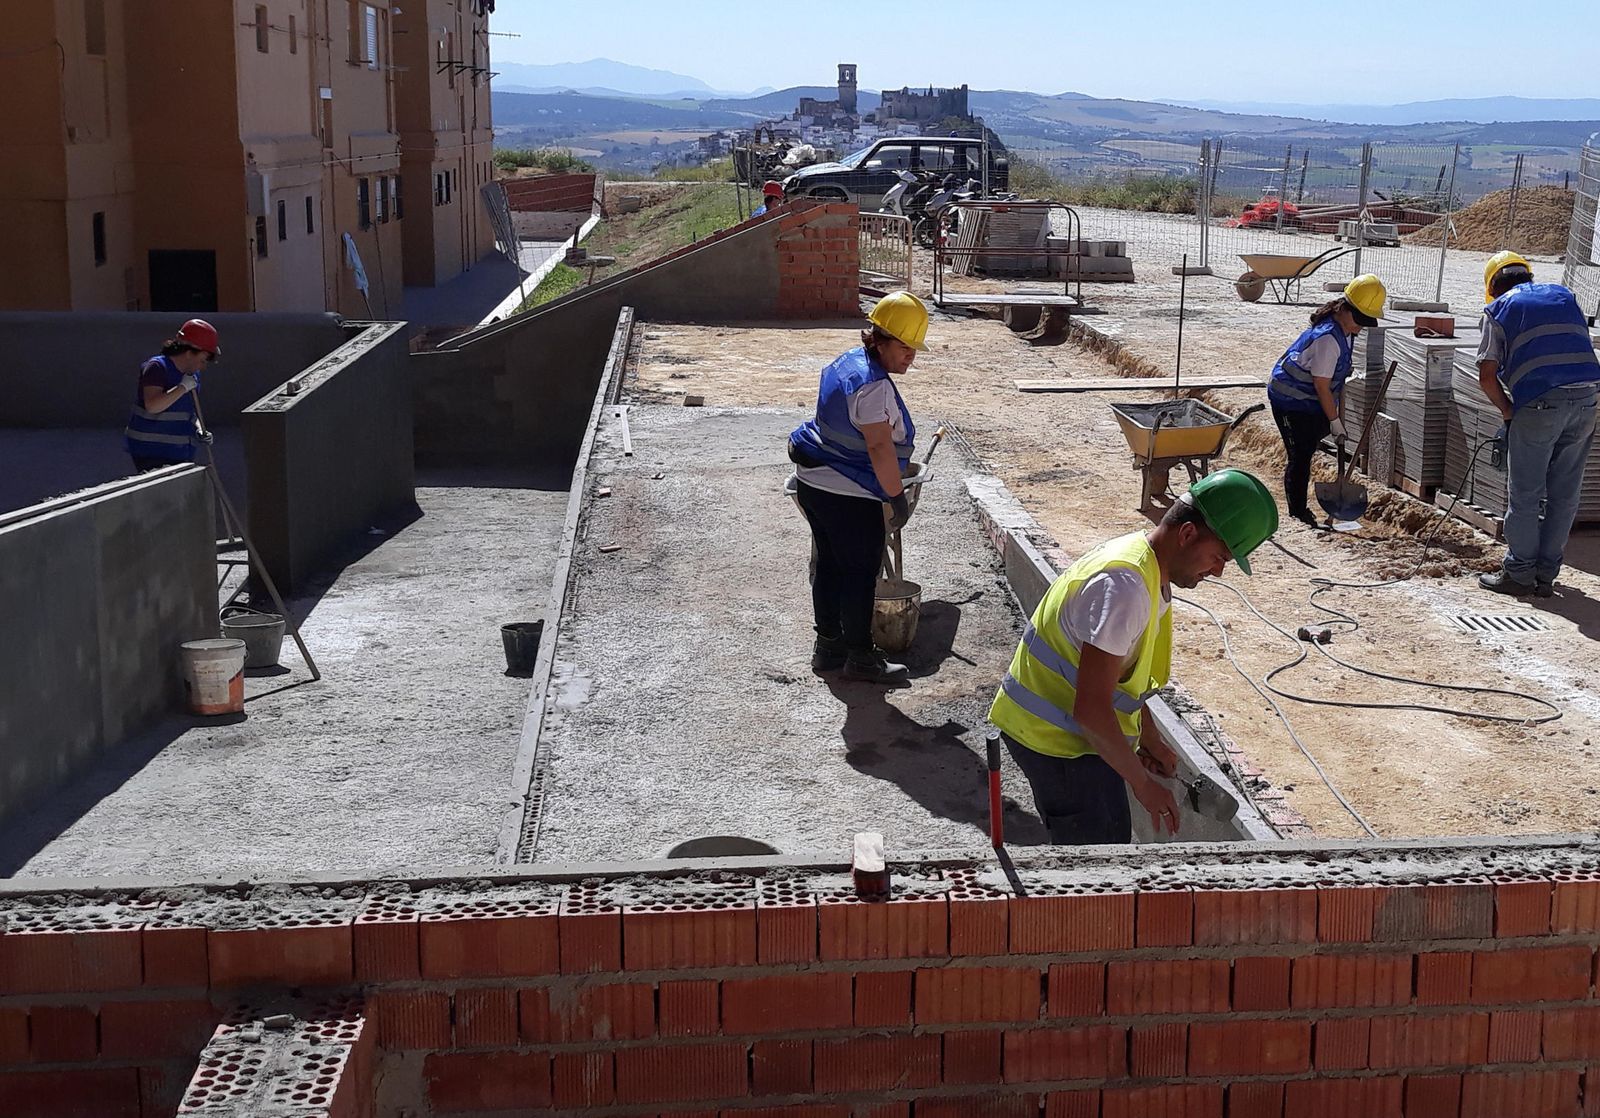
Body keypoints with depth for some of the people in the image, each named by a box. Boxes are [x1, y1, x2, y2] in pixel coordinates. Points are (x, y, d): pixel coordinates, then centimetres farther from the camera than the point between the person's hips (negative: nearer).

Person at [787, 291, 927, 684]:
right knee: (860, 573, 2)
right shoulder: (873, 384, -23)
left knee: (829, 564, 17)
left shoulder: (847, 363, 9)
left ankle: (827, 646, 27)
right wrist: (897, 498, -19)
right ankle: (860, 656, 13)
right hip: (849, 496, -10)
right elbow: (880, 446, -26)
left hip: (812, 484, 10)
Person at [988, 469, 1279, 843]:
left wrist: (1148, 738, 17)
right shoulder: (1125, 585, -28)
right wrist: (1142, 783, -20)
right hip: (1058, 741, -10)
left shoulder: (1147, 566, 6)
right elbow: (1091, 710, -30)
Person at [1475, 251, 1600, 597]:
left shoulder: (1499, 308, 8)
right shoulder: (1563, 295, 21)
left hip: (1539, 404, -5)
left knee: (1524, 494, 5)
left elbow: (1487, 377, 0)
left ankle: (1519, 573, 10)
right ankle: (1546, 575, 16)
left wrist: (1507, 409, 14)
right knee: (1565, 495, 11)